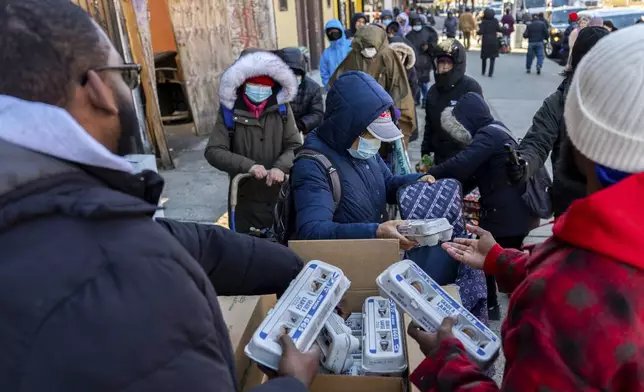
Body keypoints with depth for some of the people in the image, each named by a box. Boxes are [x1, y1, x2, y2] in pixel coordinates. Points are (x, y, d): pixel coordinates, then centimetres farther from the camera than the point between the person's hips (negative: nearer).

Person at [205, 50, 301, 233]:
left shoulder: (281, 108, -1)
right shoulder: (230, 112, -5)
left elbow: (295, 146, -2)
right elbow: (213, 152, -9)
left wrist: (281, 167, -23)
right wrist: (247, 165, -23)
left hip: (281, 196, 1)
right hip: (245, 200, -1)